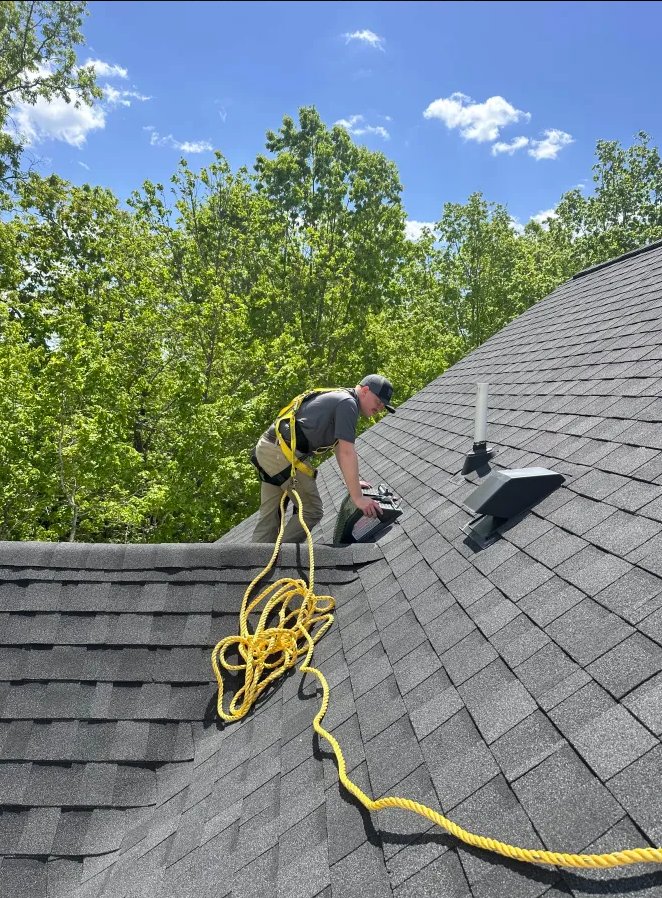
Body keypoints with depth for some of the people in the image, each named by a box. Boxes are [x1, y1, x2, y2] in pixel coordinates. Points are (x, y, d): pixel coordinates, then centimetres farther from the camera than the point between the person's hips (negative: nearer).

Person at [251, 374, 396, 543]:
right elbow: (347, 453, -16)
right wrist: (357, 497, -16)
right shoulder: (348, 403, -9)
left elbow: (339, 447, 28)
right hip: (282, 453, -10)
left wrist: (353, 481, 23)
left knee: (269, 517, 10)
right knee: (312, 511, -2)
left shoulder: (337, 399, 22)